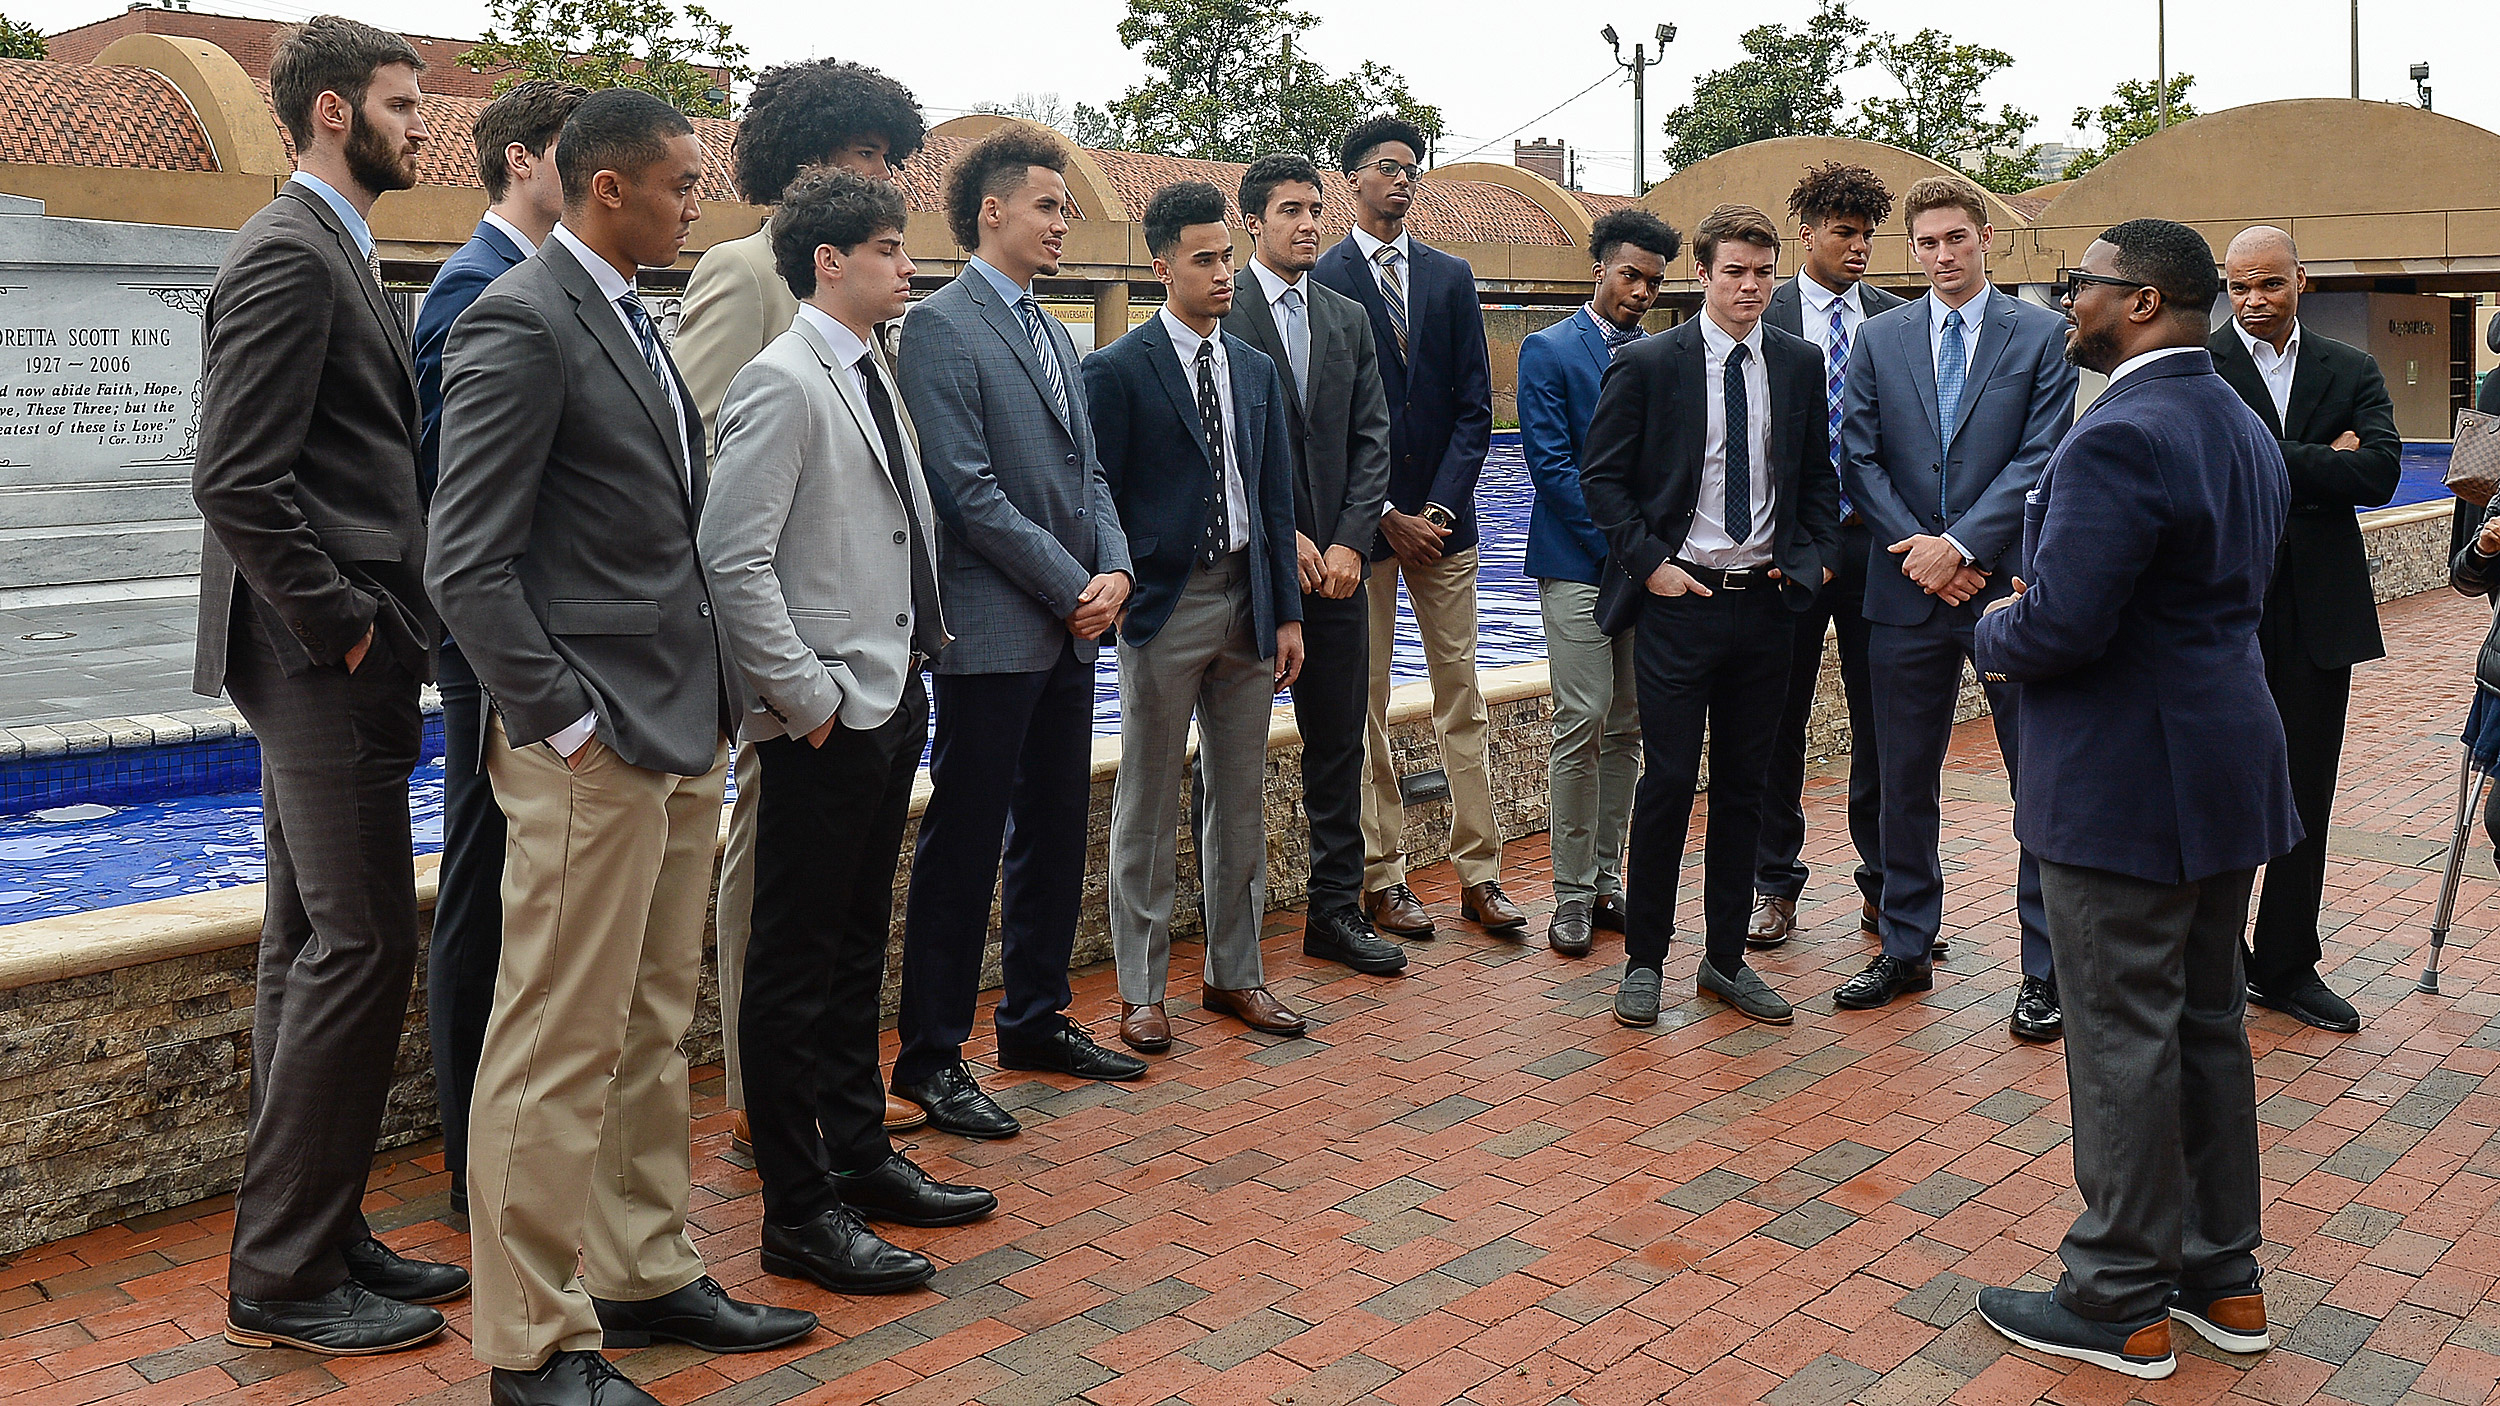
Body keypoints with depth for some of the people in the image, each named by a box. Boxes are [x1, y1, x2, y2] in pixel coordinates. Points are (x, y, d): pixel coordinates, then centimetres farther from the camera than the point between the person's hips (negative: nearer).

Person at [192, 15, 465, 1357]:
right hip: (322, 661, -10)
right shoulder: (288, 254, -12)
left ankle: (313, 1237, 24)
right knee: (360, 947, -7)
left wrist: (368, 626, 12)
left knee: (314, 949, 13)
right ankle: (284, 1279, 4)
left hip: (332, 660, 10)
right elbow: (238, 480, -20)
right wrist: (345, 627, -16)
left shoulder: (329, 253, 20)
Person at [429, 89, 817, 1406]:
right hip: (592, 749, -9)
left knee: (651, 1028, 17)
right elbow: (467, 565, -16)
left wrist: (713, 699, 11)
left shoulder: (631, 320, 16)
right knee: (559, 1049, 0)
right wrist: (564, 723, -17)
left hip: (682, 732, 9)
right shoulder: (519, 322, -12)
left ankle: (644, 1274, 31)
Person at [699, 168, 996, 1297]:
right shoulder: (783, 382, -13)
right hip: (826, 718, -9)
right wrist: (805, 696, -19)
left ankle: (858, 1152, 33)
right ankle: (798, 1213, 10)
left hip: (891, 700, 9)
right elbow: (733, 559, -20)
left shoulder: (869, 375, 15)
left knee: (857, 947, 19)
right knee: (797, 962, 0)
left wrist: (916, 649, 11)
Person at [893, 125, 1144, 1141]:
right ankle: (930, 1058, 9)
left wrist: (1116, 569, -1)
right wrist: (1074, 585, -13)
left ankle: (1037, 1020, 29)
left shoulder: (1053, 333, 17)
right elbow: (969, 491, -16)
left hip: (1070, 632, 8)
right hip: (993, 632, -8)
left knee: (1057, 834, 15)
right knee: (962, 848, -1)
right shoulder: (940, 326, -9)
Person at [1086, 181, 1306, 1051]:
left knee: (1241, 798, 11)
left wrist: (1288, 612, 7)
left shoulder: (1257, 369, 11)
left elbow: (1276, 498, 11)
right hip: (1164, 609, -5)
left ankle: (1233, 974, 23)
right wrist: (1116, 591, -12)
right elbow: (1097, 500, -6)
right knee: (1149, 803, 3)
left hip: (1247, 604, 6)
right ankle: (1140, 989, 14)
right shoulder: (1118, 371, -6)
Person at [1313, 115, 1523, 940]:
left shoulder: (1451, 277, 11)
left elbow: (1474, 404, 7)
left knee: (1461, 696, 5)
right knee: (1365, 702, 1)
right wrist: (1385, 516, -9)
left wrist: (1440, 506, -5)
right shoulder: (1322, 280, -1)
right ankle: (1381, 878, 9)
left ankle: (1479, 873, 11)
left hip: (1443, 516, 4)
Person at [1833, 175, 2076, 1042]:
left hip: (2013, 585, -2)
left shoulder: (2041, 335, 1)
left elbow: (2039, 459, -6)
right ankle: (1907, 950, 23)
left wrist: (1959, 544, -14)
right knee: (1904, 781, 10)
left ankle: (2044, 969, 11)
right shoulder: (1879, 340, 8)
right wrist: (1922, 552, -8)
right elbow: (1859, 460, 3)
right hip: (1908, 589, 2)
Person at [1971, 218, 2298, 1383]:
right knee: (2208, 1025, 18)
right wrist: (2030, 621, 9)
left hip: (2123, 791, -10)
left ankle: (2119, 1306, 13)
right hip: (2226, 769, 10)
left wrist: (1992, 635, -5)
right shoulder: (2243, 428, 12)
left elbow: (2060, 625, -27)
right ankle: (2222, 1279, 30)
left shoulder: (2121, 438, -21)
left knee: (2123, 1043, 1)